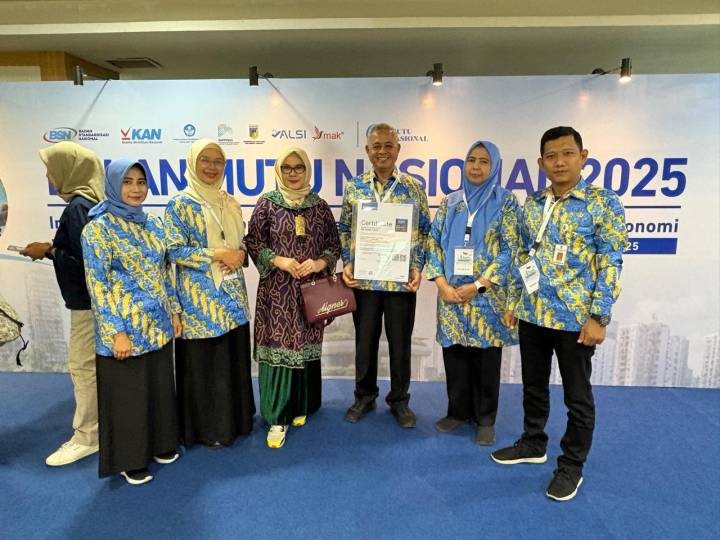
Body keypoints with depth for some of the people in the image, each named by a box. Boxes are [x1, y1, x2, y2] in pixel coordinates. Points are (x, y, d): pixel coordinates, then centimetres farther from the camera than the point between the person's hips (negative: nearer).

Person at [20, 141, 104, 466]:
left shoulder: (77, 207, -19)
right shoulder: (92, 201, 8)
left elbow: (83, 259, -22)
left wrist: (48, 252, -10)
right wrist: (52, 248, 11)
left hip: (87, 300, -9)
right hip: (92, 297, 9)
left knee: (82, 366, 1)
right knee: (95, 364, 18)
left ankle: (86, 437, 14)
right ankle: (101, 421, 33)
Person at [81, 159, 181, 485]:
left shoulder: (152, 224, 7)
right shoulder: (99, 228, -11)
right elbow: (97, 285, -14)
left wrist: (174, 311, 10)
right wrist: (117, 332, -17)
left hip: (158, 325, 6)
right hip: (124, 328, -6)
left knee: (160, 387, 17)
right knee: (128, 394, 8)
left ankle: (160, 444, 37)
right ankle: (130, 459, 28)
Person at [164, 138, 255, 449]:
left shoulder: (230, 204, 11)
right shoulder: (181, 204, -6)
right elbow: (174, 250, -11)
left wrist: (239, 254, -6)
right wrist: (217, 255, -18)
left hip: (232, 293, 6)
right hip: (201, 296, -6)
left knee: (235, 357, 13)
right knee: (204, 361, 3)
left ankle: (235, 418, 31)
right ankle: (207, 428, 21)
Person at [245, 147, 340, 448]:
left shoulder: (319, 206, 6)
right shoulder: (267, 203, 1)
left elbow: (334, 244, 7)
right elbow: (253, 242, -1)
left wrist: (319, 263, -11)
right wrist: (280, 261, -14)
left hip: (311, 288, 3)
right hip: (277, 290, -2)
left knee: (306, 345, 10)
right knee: (278, 347, -1)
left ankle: (301, 407, 28)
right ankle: (278, 418, 10)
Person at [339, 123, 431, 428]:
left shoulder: (414, 187, 2)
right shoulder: (354, 187, 5)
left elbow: (425, 231, 4)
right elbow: (344, 229, 9)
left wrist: (418, 268, -6)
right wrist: (346, 264, -4)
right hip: (363, 278, 1)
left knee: (400, 342, 9)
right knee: (364, 340, 12)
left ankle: (399, 400, 28)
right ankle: (364, 396, 31)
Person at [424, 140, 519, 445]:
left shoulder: (505, 202, -1)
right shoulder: (449, 203, 9)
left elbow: (509, 249, -8)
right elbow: (433, 243, 6)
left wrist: (477, 285, -14)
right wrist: (442, 283, -7)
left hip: (488, 296, -3)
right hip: (451, 294, 3)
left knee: (486, 357, 6)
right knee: (454, 354, 10)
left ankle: (485, 419, 23)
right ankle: (458, 411, 28)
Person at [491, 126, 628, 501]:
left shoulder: (603, 203, -8)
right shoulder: (532, 205, 7)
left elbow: (610, 266, -11)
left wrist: (598, 317, -15)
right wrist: (513, 302, 9)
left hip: (576, 318, -5)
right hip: (532, 315, 5)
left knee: (577, 396, 10)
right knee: (533, 386, 18)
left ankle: (572, 465, 29)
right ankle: (533, 444, 39)